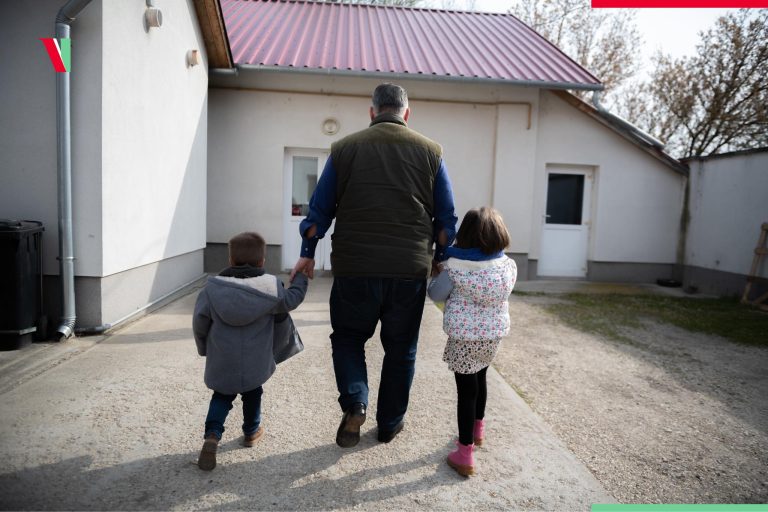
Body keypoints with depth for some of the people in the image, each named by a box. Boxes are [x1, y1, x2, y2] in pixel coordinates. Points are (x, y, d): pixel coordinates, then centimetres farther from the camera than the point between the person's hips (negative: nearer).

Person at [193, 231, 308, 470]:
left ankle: (212, 435, 0)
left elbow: (199, 323, -1)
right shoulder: (270, 286, -10)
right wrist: (301, 278, 22)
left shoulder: (213, 287, -6)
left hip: (221, 363, 0)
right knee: (252, 393, 25)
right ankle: (251, 431, 41)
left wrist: (204, 349, 16)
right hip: (255, 363, 0)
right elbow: (291, 299, 4)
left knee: (222, 396, 19)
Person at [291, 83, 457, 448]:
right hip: (410, 269, 1)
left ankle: (354, 401, 1)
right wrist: (440, 259, 17)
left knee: (348, 336, 20)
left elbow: (320, 209, 6)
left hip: (354, 267, 0)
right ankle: (389, 423, 27)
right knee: (401, 348, 16)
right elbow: (446, 217, 6)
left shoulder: (345, 148, 4)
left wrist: (307, 254, 15)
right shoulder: (430, 151, 5)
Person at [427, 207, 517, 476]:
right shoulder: (509, 266, -5)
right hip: (493, 335, 5)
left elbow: (436, 294, -5)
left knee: (466, 390, 3)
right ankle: (478, 429, 47)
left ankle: (465, 454, 8)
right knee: (479, 379, 26)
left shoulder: (454, 266, -16)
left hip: (463, 338, -5)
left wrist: (438, 274, 14)